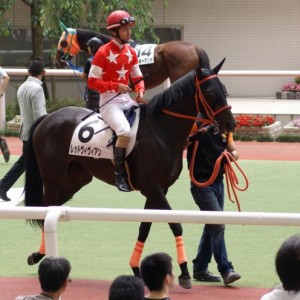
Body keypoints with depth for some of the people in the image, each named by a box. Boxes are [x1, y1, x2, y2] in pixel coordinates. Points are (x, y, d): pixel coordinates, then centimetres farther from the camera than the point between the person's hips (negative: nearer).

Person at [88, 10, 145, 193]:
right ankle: (119, 175, -24)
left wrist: (140, 90, -7)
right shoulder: (103, 52, -9)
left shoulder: (131, 52, 10)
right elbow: (92, 81, -9)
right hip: (109, 101, -7)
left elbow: (138, 77, 16)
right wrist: (115, 86, -20)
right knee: (125, 131, -30)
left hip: (127, 100, 7)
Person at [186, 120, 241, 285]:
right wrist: (197, 133, -31)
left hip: (218, 183, 7)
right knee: (218, 225, -14)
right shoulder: (196, 125, -10)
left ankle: (200, 269, 24)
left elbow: (233, 150, 6)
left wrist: (232, 155, -17)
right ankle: (225, 270, -12)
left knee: (212, 226, 13)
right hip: (201, 183, -7)